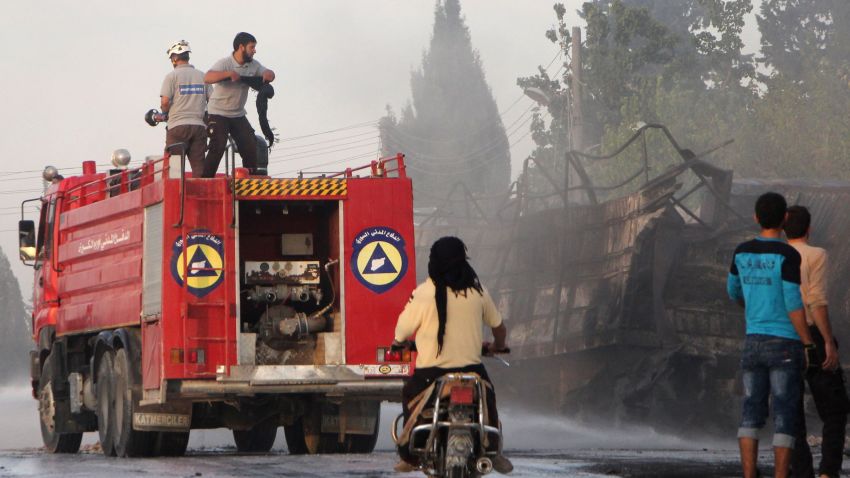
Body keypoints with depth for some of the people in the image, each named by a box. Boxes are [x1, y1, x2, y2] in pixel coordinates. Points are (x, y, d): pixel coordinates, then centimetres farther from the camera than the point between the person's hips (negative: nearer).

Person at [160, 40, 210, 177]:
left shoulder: (172, 76, -3)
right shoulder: (202, 76, 9)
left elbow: (165, 102, -10)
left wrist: (164, 112, 10)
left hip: (178, 126, -4)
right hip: (199, 125, 4)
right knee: (199, 167, 3)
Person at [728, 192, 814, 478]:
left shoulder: (742, 252, 5)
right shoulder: (788, 256, -14)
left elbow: (734, 290, 21)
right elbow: (793, 304, -17)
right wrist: (809, 346, -11)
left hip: (753, 344, 5)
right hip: (786, 347, -5)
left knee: (752, 414, 7)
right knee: (785, 417, -1)